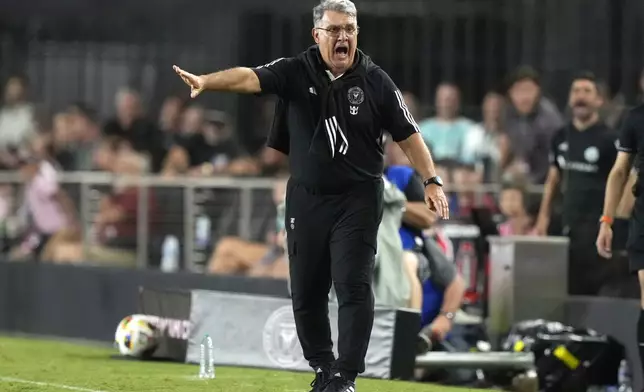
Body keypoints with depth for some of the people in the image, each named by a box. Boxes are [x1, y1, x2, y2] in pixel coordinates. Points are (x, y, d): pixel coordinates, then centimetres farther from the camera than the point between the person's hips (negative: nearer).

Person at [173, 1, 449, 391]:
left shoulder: (375, 81, -4)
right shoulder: (296, 72, -2)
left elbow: (408, 135, 0)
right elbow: (250, 78, -16)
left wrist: (432, 180, -7)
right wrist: (206, 81, -33)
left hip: (358, 198, -2)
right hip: (306, 198, 2)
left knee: (353, 285, -11)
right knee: (306, 290, 8)